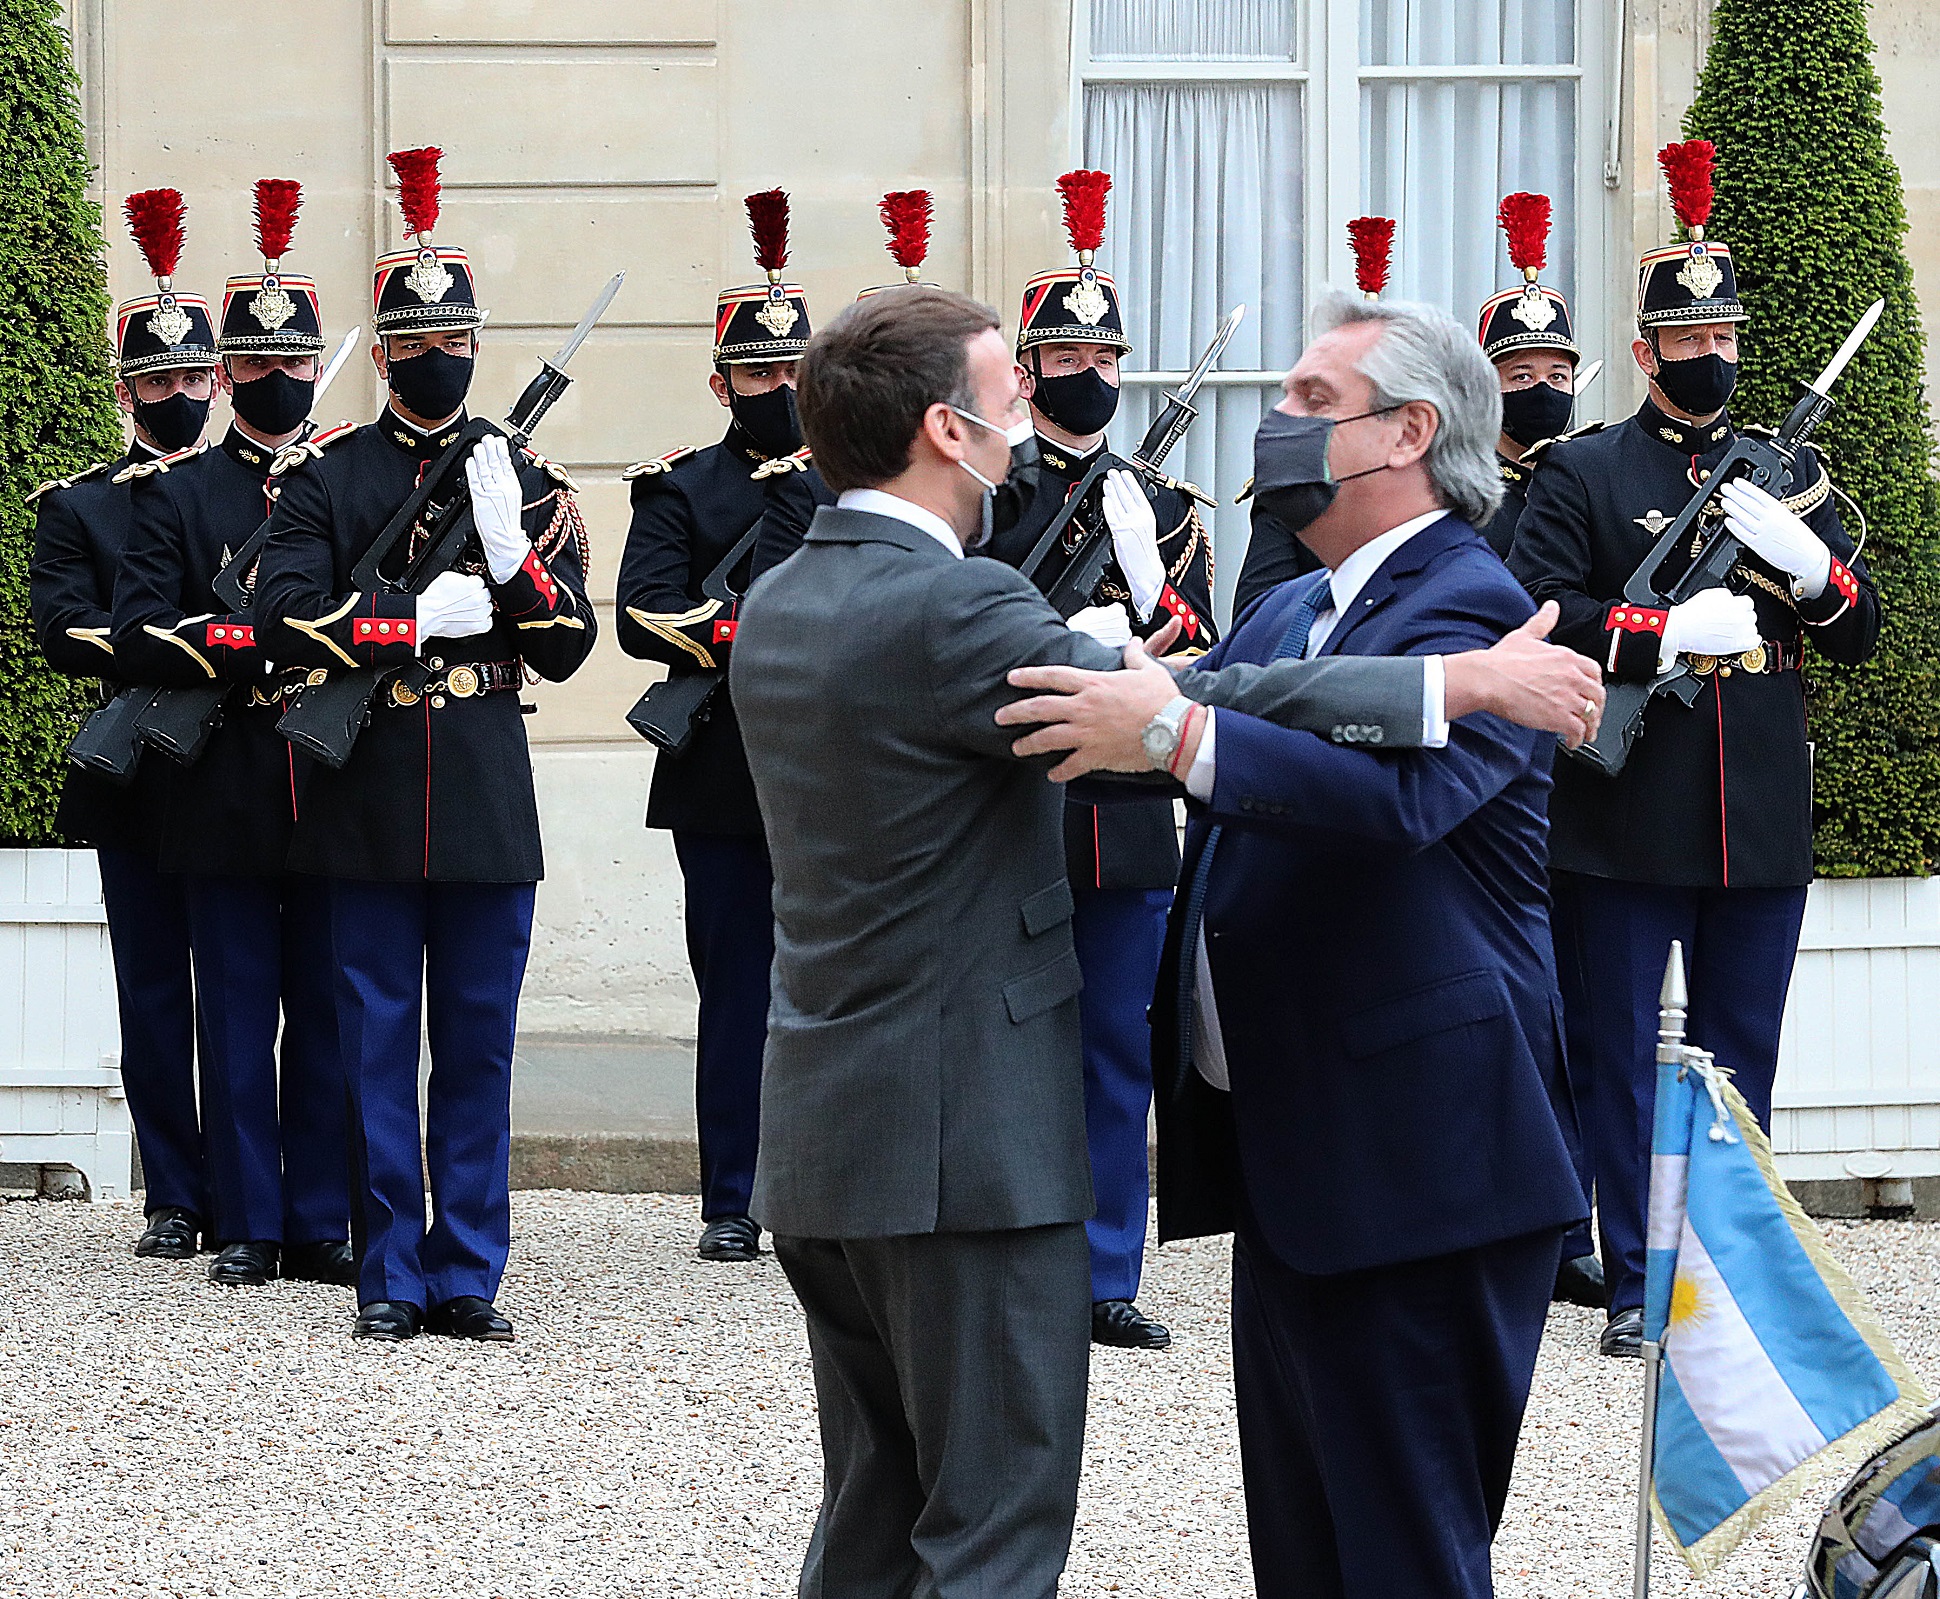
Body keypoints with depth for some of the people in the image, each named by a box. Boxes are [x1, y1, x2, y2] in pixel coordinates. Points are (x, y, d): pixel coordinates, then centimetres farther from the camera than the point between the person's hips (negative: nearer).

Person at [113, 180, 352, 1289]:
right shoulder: (176, 494, 6)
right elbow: (139, 634, -4)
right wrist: (262, 648, -17)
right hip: (226, 801, -1)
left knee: (328, 1021, 4)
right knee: (238, 1025, 3)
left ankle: (322, 1224, 10)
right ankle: (247, 1228, 9)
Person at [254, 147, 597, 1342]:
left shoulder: (526, 482, 8)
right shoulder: (323, 475, 5)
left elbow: (566, 647, 3)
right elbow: (285, 617, -7)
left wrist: (510, 548, -13)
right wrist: (422, 618, -12)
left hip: (487, 802, 1)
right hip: (370, 802, -1)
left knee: (479, 1050, 4)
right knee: (378, 1049, 2)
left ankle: (469, 1276, 9)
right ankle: (391, 1277, 8)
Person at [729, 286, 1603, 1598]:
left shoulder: (779, 606, 10)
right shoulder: (945, 609, -19)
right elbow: (1184, 710, -27)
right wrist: (1466, 679, -26)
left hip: (827, 1136, 9)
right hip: (963, 1139, -9)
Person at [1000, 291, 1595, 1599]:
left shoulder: (1468, 607, -14)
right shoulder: (1292, 614, 18)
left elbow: (1397, 790, -33)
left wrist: (1180, 734, -43)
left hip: (1412, 1161, -10)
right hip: (1285, 1154, 10)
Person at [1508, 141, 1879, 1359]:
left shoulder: (1791, 473, 12)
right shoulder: (1583, 474, 2)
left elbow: (1860, 632, 10)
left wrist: (1809, 564, -11)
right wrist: (1671, 632, -18)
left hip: (1761, 830, 3)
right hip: (1625, 824, -3)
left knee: (1744, 1065, 9)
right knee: (1619, 1062, 1)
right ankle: (1635, 1289, 7)